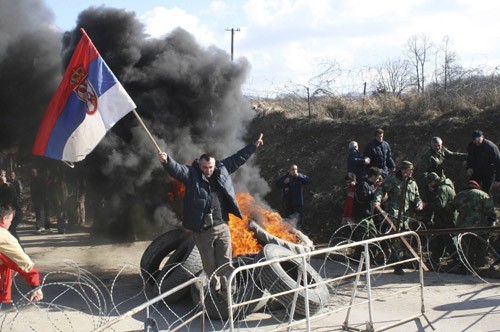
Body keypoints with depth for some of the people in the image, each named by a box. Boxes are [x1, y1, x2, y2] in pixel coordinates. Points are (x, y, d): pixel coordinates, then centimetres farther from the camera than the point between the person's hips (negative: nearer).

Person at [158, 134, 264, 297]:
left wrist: (254, 146, 20)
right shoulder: (191, 174, -5)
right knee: (209, 264, 10)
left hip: (222, 226, 3)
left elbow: (237, 158, 16)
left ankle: (226, 290, 8)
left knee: (225, 262, 2)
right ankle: (215, 289, 26)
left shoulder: (222, 169, 7)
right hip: (202, 229, -2)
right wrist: (166, 161, -42)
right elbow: (176, 169, -21)